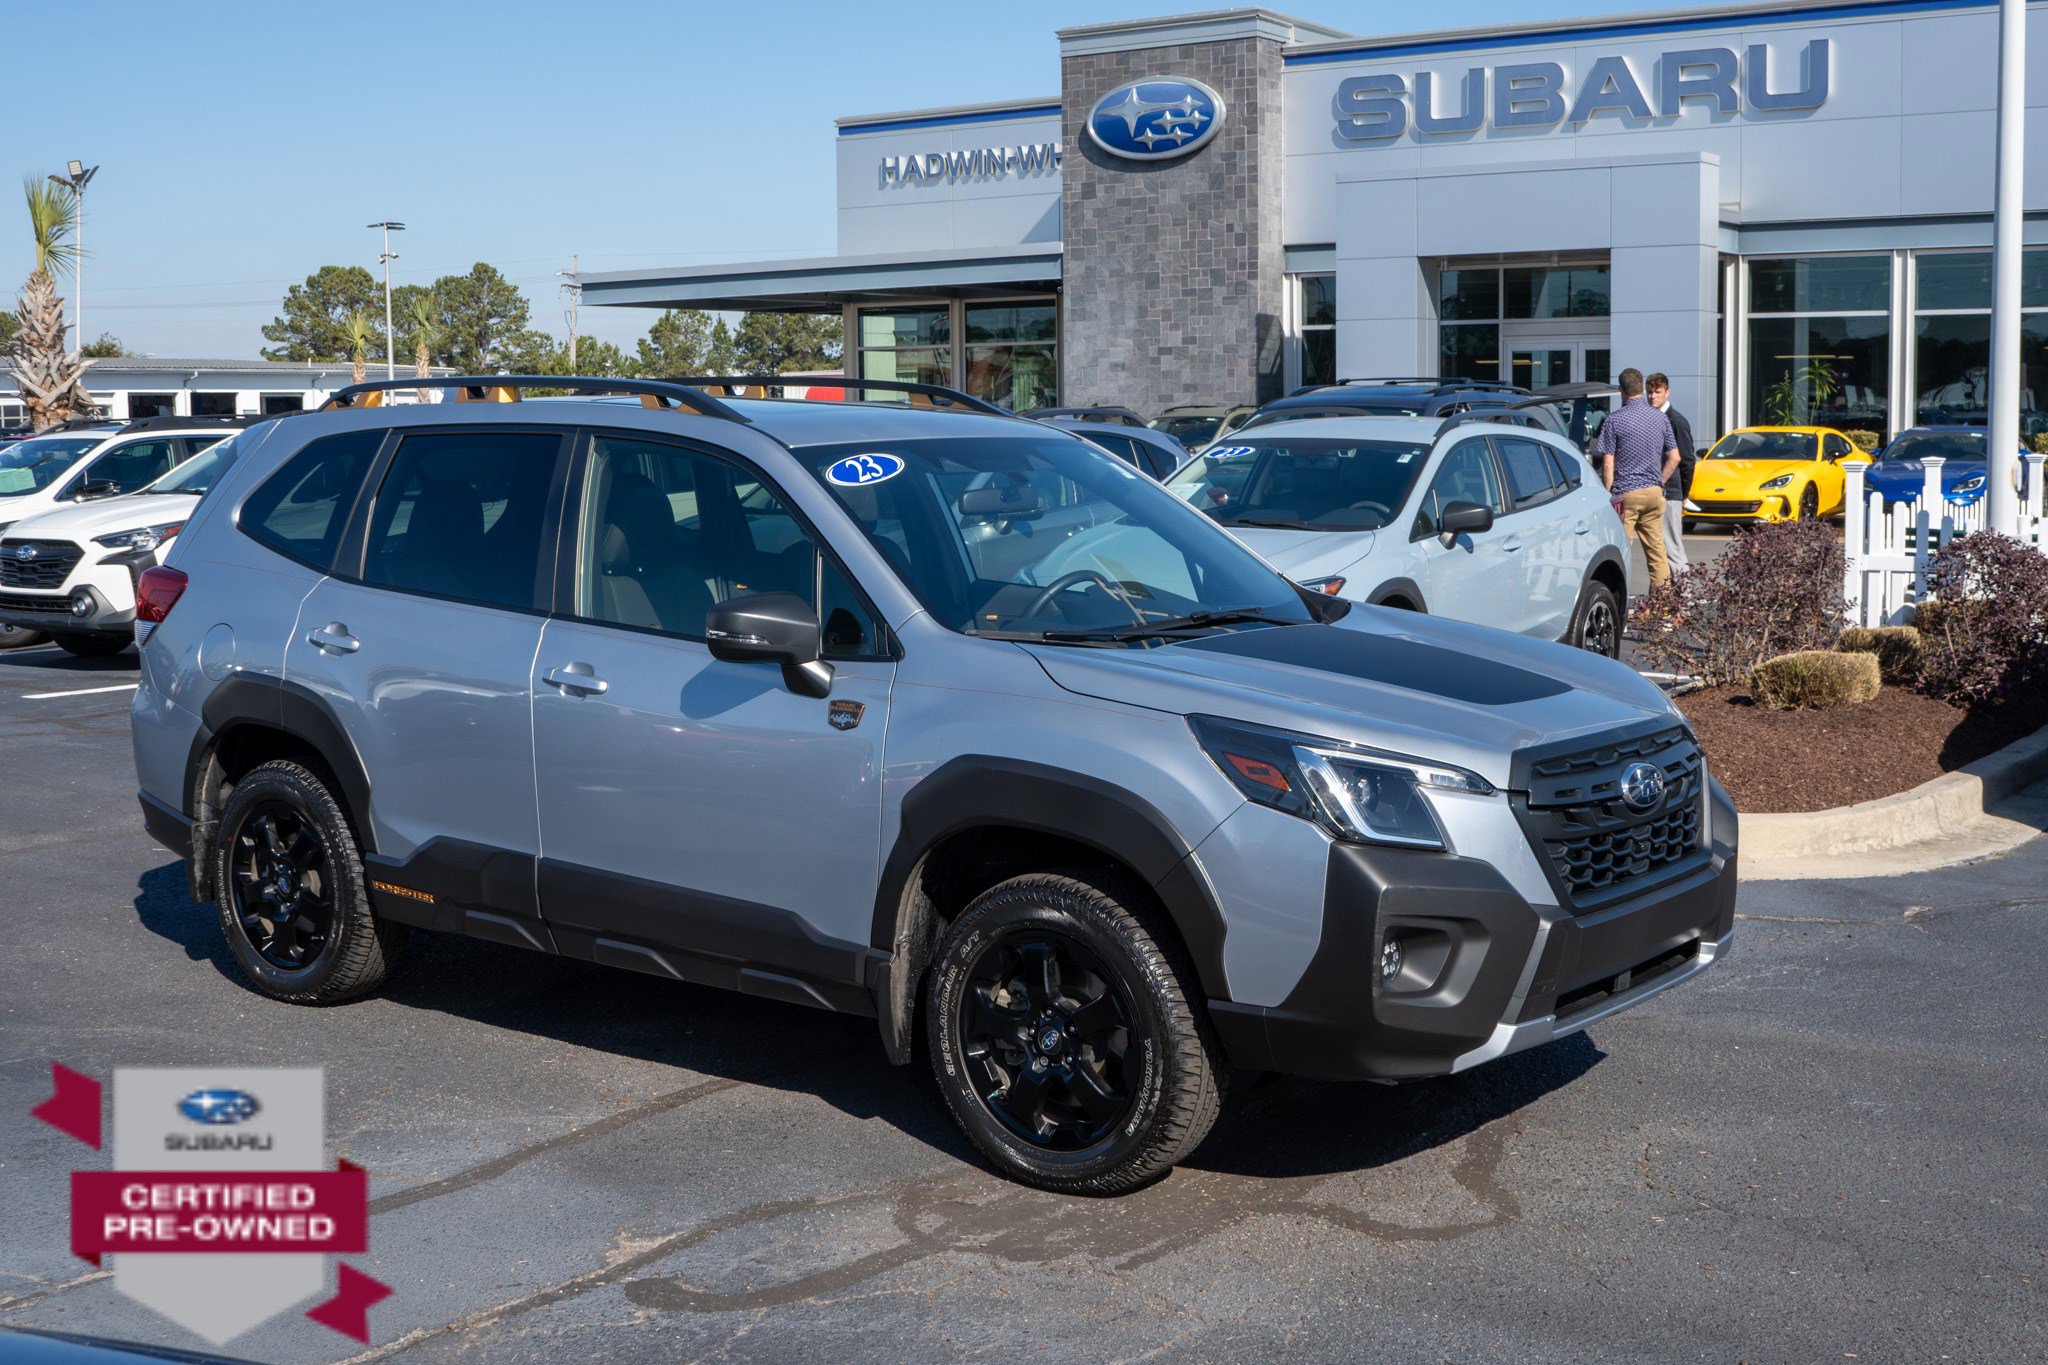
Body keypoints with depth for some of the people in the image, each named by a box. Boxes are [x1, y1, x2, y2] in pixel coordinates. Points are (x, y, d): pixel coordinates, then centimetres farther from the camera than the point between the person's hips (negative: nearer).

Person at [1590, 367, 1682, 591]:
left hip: (1625, 493, -5)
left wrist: (1608, 494, -2)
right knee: (1656, 548, 10)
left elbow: (1608, 464, -8)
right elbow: (1674, 458, 9)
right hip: (1654, 493, 5)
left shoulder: (1614, 420, -7)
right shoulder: (1660, 418, 7)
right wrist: (1658, 483, 17)